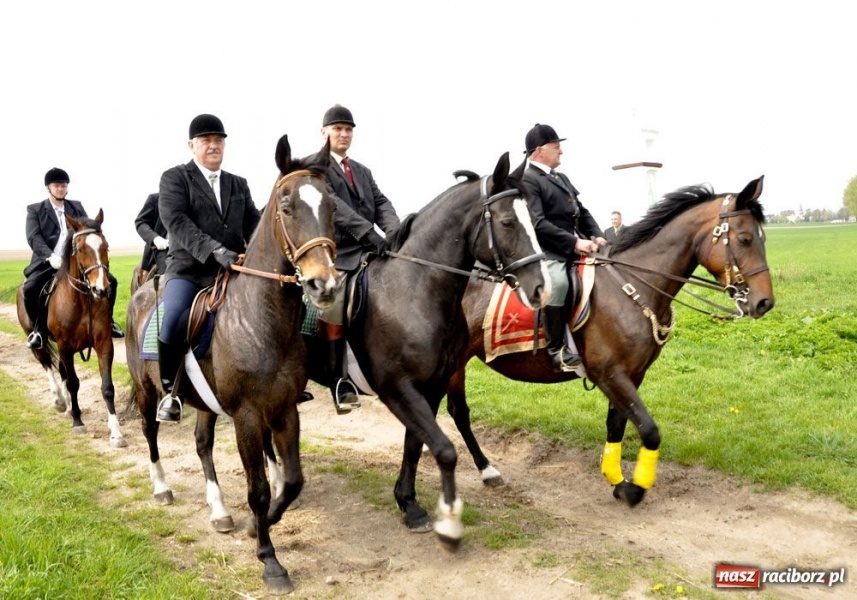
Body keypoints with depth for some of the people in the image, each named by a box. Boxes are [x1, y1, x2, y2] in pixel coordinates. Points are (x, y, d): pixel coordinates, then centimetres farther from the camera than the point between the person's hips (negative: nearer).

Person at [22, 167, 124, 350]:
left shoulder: (77, 207, 15)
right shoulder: (35, 210, 5)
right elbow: (33, 237, -9)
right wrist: (51, 256, -27)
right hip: (47, 263, -3)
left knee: (110, 281, -10)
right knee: (29, 288, -28)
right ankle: (40, 329, -6)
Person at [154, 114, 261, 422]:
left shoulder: (239, 184, 20)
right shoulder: (175, 177, 5)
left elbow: (253, 223, 11)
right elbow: (176, 221, -11)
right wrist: (214, 250, -25)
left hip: (231, 271, 5)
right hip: (187, 268, -4)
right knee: (173, 321, -28)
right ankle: (170, 389, -5)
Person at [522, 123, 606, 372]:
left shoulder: (562, 178, 22)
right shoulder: (527, 181, -8)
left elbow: (582, 212, 23)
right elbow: (538, 224, -19)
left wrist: (596, 236, 4)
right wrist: (574, 242, -24)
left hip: (573, 249, 10)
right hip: (547, 252, -10)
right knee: (557, 281, -36)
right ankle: (557, 349, -26)